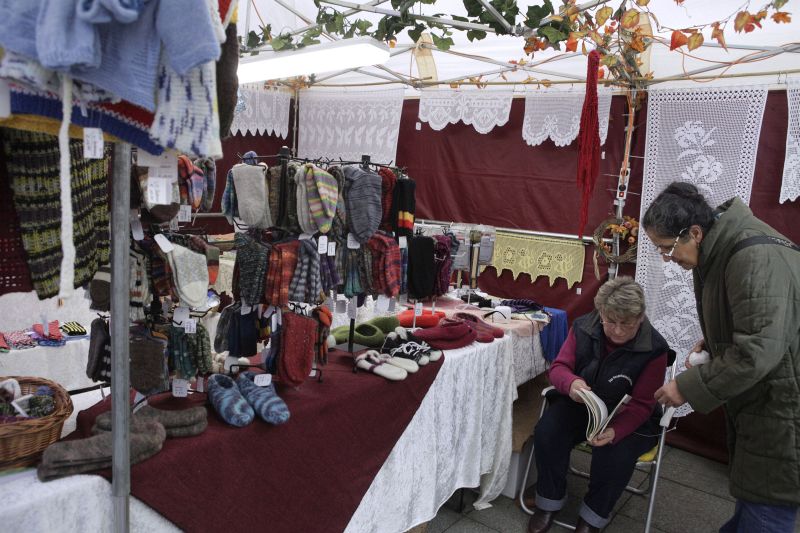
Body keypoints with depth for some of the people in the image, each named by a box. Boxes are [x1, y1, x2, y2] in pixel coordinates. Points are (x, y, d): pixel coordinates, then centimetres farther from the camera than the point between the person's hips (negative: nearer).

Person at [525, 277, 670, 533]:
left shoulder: (654, 349, -19)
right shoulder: (583, 327, -11)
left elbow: (641, 404, -16)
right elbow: (559, 367, -9)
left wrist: (615, 431, -36)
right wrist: (570, 383, -36)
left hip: (628, 416, -2)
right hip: (579, 405, 3)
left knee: (615, 455, -31)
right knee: (546, 432, -23)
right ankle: (549, 501, 2)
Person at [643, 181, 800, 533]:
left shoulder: (756, 258, -27)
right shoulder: (720, 250, 4)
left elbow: (758, 350, -29)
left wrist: (689, 387, -21)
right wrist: (711, 341, 4)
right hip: (755, 398, 9)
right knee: (748, 498, 21)